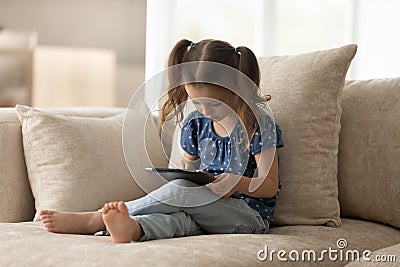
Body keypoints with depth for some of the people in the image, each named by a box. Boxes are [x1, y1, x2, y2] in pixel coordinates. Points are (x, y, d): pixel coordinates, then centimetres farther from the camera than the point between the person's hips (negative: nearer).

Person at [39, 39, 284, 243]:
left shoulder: (259, 125, -5)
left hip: (250, 214, -5)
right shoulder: (197, 123, 11)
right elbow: (189, 164, 24)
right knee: (176, 218, -33)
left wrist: (239, 183, -27)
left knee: (181, 191, -31)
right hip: (206, 212, 6)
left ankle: (94, 220, -32)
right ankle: (132, 228, -65)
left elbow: (270, 186, -6)